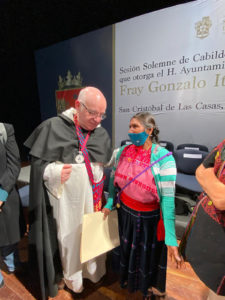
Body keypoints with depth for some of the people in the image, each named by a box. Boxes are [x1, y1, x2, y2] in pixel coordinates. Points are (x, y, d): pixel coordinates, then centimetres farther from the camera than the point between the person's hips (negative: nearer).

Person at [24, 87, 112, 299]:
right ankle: (72, 274, 46)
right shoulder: (53, 127, -11)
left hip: (93, 198, 3)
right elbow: (37, 162, -8)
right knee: (69, 236, 15)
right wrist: (54, 172, -23)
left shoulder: (102, 134, 0)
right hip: (65, 198, -3)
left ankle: (93, 269, 50)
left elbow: (109, 165, 9)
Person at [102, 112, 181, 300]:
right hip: (125, 213, 4)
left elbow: (168, 198, -26)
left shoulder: (163, 158, -24)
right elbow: (113, 180, 4)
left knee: (150, 254, 22)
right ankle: (127, 278, 62)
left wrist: (171, 239, -25)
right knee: (127, 249, 28)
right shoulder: (122, 152, -9)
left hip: (149, 218, -3)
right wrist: (109, 203, 0)